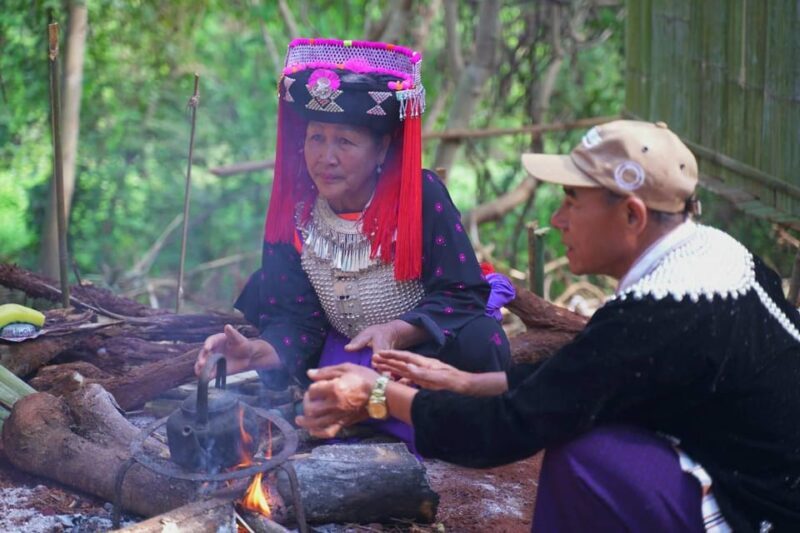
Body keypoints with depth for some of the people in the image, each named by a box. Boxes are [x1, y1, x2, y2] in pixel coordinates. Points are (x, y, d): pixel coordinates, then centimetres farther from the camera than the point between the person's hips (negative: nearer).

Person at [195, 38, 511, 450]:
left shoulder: (423, 196, -20)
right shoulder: (293, 213, -10)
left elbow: (461, 296, -19)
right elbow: (294, 320, -14)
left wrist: (396, 332, -37)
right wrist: (260, 352, -37)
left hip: (429, 346, -4)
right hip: (346, 353, 5)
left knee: (479, 343, -36)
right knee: (263, 288, -11)